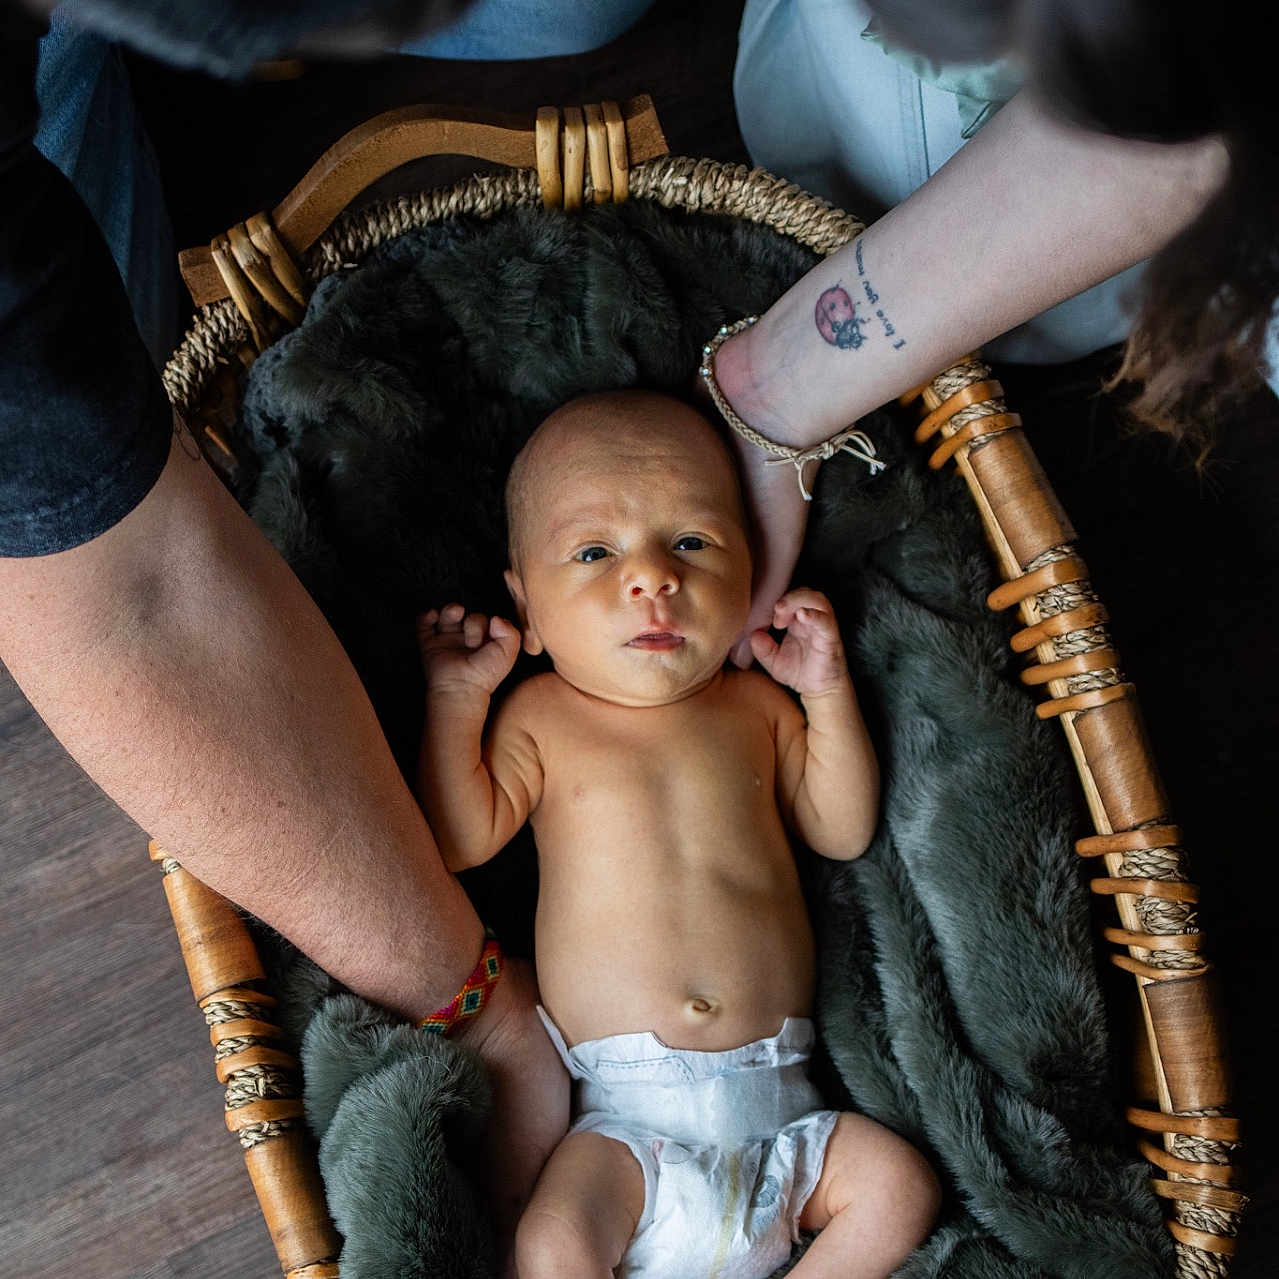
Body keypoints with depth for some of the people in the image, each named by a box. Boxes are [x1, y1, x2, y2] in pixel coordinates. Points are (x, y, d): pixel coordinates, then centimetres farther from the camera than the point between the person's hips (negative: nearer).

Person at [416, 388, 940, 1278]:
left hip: (776, 1096, 3)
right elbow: (459, 840, -5)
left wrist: (828, 691, 3)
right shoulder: (541, 717, 3)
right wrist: (456, 700, -7)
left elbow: (844, 832, 11)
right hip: (629, 1108, -3)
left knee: (901, 1189, -10)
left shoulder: (756, 705, 10)